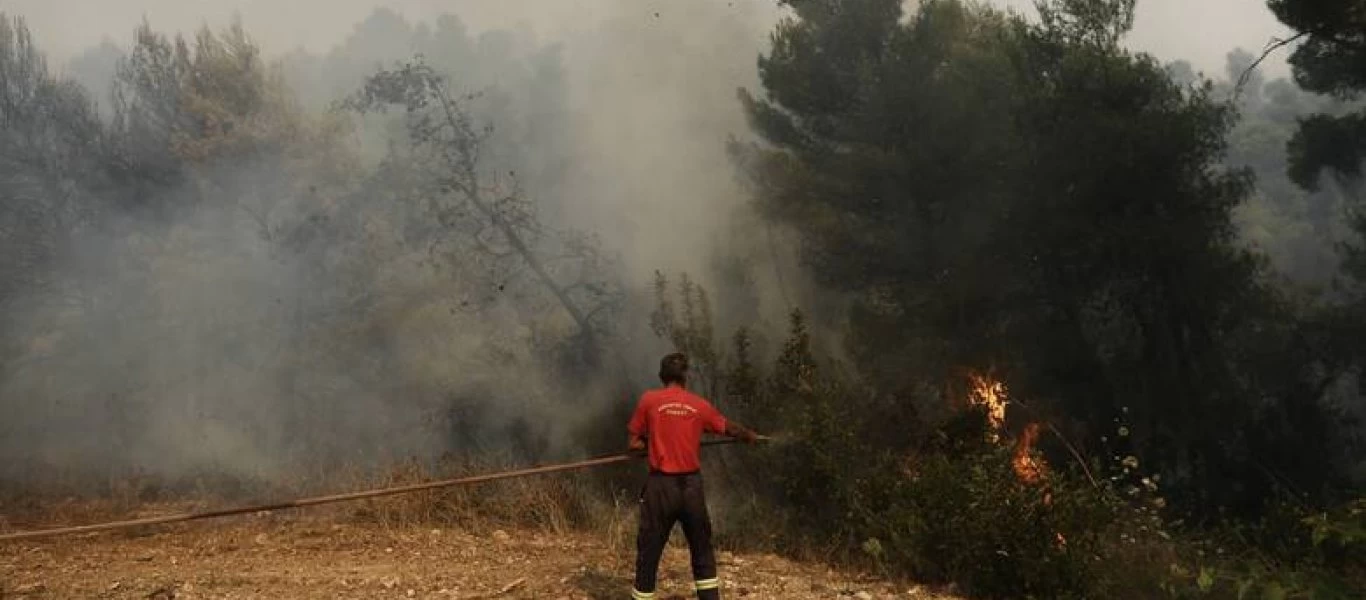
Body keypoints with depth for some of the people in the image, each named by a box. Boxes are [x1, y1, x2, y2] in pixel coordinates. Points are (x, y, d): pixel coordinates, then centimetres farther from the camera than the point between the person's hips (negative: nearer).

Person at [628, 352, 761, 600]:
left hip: (661, 485, -2)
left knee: (648, 554, 4)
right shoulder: (700, 405, 4)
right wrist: (751, 436, 40)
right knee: (702, 551, 16)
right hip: (691, 485, 2)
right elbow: (730, 428, 20)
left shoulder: (649, 400, -3)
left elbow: (635, 443, 1)